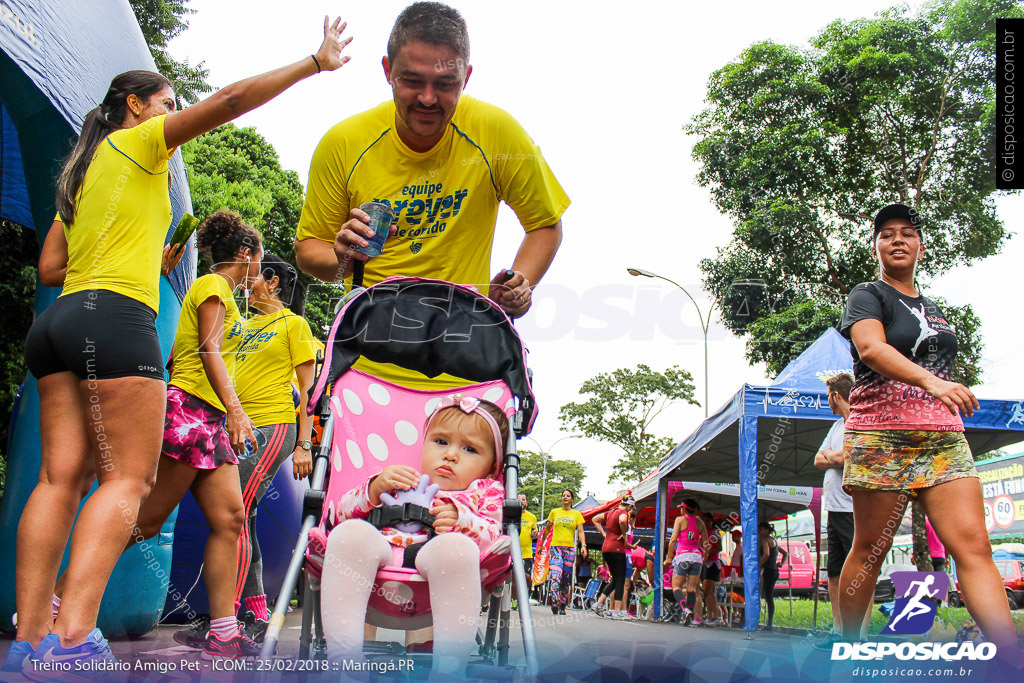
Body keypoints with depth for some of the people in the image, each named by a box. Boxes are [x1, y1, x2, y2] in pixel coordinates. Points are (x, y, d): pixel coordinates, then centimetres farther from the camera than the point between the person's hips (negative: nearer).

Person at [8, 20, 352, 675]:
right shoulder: (137, 141, 5)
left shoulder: (83, 171, 27)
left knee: (62, 477, 2)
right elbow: (231, 99, -5)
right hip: (115, 319, -8)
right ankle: (74, 635, -20)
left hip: (62, 321, 9)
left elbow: (50, 267, 22)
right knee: (129, 478, -10)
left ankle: (29, 635, 0)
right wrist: (317, 62, -1)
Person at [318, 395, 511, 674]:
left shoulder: (485, 492, 29)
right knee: (351, 532, -32)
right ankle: (343, 656, -35)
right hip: (381, 553, 2)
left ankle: (448, 667, -38)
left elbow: (494, 536, 9)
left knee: (454, 547, -38)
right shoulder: (399, 479, 34)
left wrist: (461, 520, -10)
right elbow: (343, 511, 25)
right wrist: (375, 487, 8)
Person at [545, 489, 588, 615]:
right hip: (555, 547, -1)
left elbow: (580, 531, 5)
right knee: (555, 574, -22)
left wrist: (583, 545, -10)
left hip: (570, 549, 2)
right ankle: (554, 602, -31)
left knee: (566, 578, 2)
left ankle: (562, 606, 9)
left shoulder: (576, 514, 11)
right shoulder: (554, 512, 11)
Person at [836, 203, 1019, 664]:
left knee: (973, 544, -10)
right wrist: (931, 382, -35)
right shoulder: (867, 296, 1)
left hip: (943, 438, 5)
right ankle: (847, 648, 15)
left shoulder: (931, 308, 22)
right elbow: (871, 349, -20)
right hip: (881, 436, -5)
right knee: (870, 550, 1)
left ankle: (1012, 659, -16)